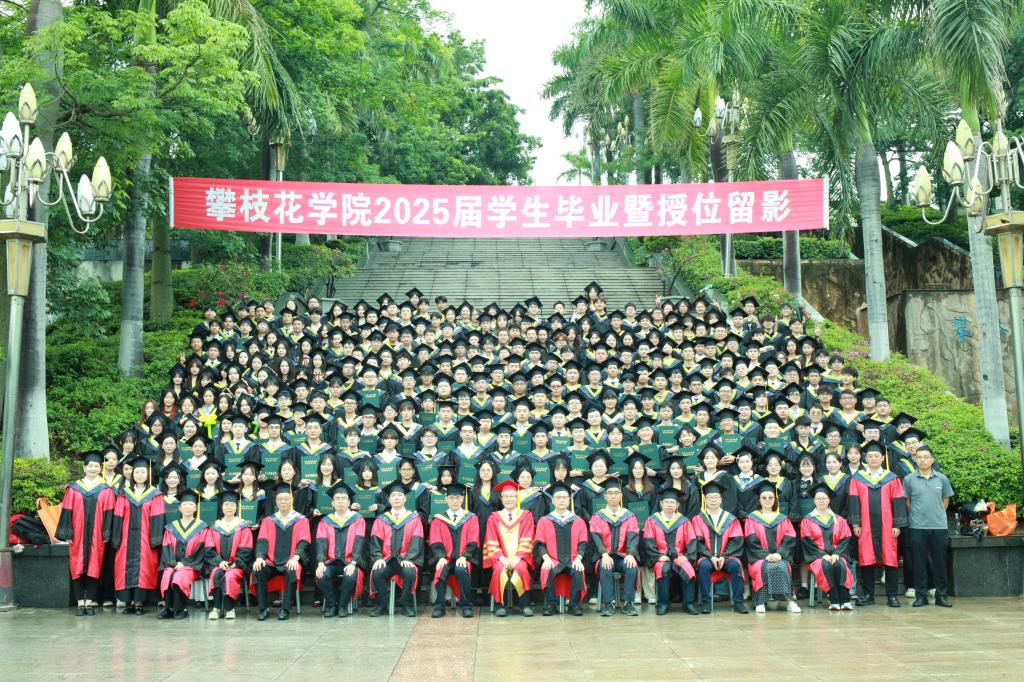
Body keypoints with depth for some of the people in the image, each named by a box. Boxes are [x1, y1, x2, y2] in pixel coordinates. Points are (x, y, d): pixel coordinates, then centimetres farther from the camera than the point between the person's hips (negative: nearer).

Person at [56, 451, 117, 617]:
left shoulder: (105, 490, 5)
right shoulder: (74, 489, 6)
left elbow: (108, 513, 2)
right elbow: (67, 511, 3)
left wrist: (106, 534, -5)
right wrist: (67, 534, -4)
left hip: (96, 536, 0)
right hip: (78, 536, 1)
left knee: (94, 567, 0)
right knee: (78, 568, 0)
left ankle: (89, 602, 6)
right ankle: (80, 602, 5)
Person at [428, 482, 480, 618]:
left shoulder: (471, 518, 9)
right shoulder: (438, 519, 11)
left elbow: (473, 542, 1)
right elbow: (435, 542, 2)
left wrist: (464, 557, -14)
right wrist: (441, 557, -15)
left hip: (463, 559, -1)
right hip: (445, 558, 1)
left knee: (461, 570, -34)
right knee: (441, 570, -33)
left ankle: (466, 606, -24)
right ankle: (439, 606, -23)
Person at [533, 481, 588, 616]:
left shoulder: (578, 521, 13)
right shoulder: (544, 521, 11)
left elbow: (583, 543, 6)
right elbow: (539, 543, 4)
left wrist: (578, 558, -12)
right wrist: (546, 557, -14)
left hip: (572, 561, 0)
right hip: (553, 561, 0)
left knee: (578, 572, -33)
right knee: (547, 571, -35)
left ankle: (574, 604, -19)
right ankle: (550, 604, -21)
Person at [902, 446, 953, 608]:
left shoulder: (942, 478, 5)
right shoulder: (909, 479, 1)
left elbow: (946, 499, 15)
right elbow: (907, 502, 9)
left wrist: (937, 514, 11)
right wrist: (915, 515, 7)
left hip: (939, 526, 1)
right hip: (917, 527, -1)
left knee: (939, 562, 5)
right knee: (919, 562, 3)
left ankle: (942, 596, 14)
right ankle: (921, 596, 10)